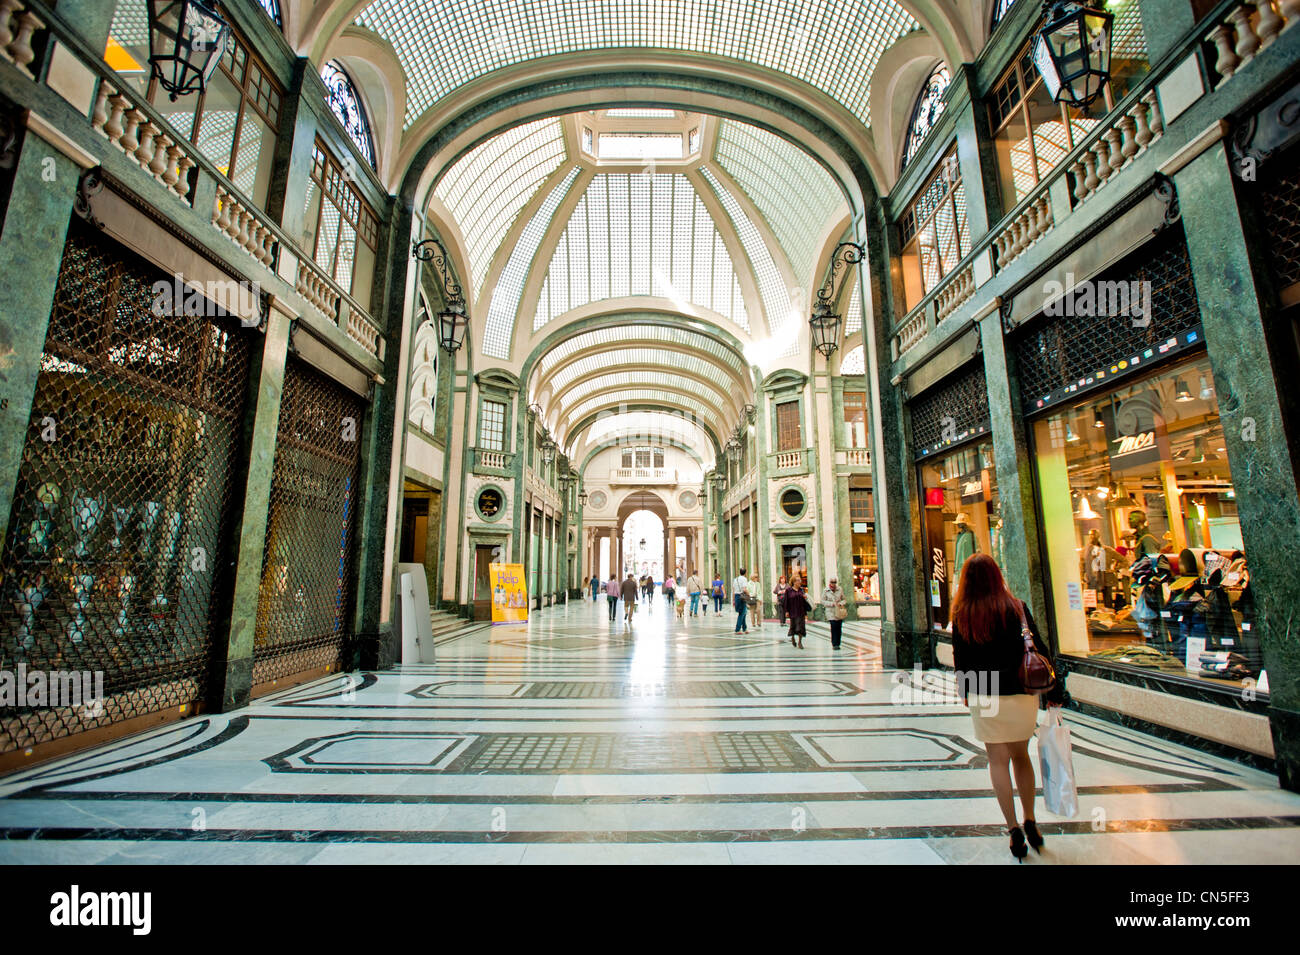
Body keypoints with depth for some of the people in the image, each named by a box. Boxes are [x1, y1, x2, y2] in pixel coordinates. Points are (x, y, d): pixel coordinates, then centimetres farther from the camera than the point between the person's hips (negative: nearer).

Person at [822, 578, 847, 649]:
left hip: (839, 611, 3)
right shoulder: (825, 591, -1)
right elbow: (823, 601, 0)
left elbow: (843, 599, 15)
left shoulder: (840, 590, 6)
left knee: (839, 628, 2)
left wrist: (841, 603, -7)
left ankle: (837, 644, 14)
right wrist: (831, 603, -13)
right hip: (831, 612, -3)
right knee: (834, 627, -15)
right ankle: (834, 644, -10)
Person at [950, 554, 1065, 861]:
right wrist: (1054, 689, 8)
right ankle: (1030, 823, 23)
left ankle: (1014, 829, 12)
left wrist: (966, 692, 14)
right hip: (1021, 695, 2)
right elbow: (1039, 649, -2)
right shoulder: (1017, 607, -6)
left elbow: (960, 660, 0)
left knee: (998, 760, 10)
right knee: (1021, 755, 20)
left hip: (985, 697, -2)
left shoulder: (962, 615, -7)